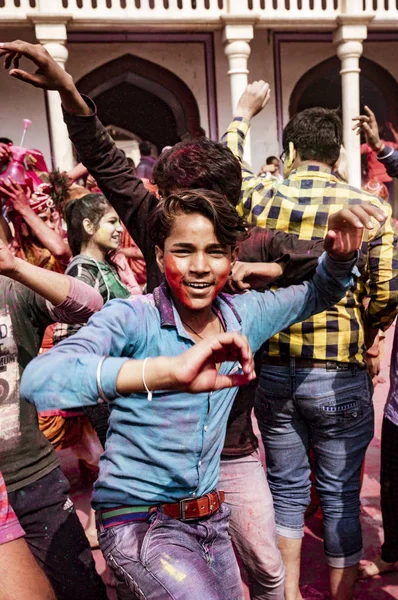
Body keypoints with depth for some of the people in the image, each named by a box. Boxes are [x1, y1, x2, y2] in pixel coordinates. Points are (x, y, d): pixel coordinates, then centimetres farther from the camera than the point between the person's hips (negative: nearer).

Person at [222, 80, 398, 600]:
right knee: (341, 495, 15)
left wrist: (244, 111, 30)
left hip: (274, 369, 2)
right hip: (342, 377, -2)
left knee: (286, 487, 19)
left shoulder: (261, 200, -6)